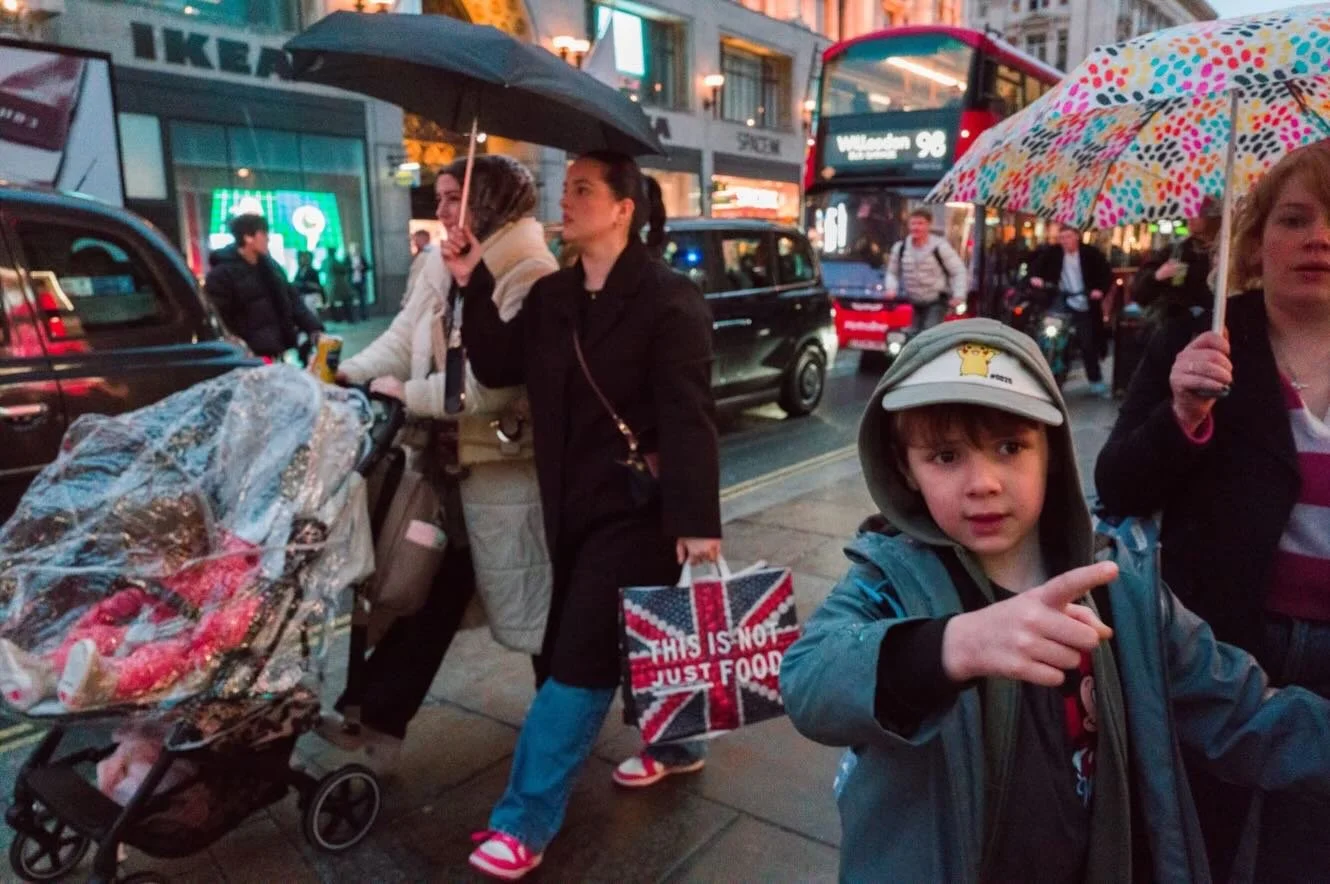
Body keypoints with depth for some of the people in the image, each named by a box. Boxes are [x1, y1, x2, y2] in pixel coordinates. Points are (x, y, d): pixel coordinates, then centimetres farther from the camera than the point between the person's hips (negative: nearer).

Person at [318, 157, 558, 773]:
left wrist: (410, 394, -17)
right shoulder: (443, 268, 11)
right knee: (430, 592, 16)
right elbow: (403, 339, 10)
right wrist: (343, 374, -3)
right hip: (453, 459, 8)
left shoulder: (530, 276, -16)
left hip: (507, 465, -8)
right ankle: (376, 718, 27)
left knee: (532, 601, 7)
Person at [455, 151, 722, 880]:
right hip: (577, 504, 7)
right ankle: (674, 745, 44)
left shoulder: (666, 299, -13)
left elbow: (688, 418, -18)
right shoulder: (551, 295, 9)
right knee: (636, 639, 21)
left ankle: (525, 822, 8)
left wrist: (698, 521, -22)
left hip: (638, 505, -7)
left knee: (580, 658, -3)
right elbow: (498, 368, 5)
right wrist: (473, 287, -5)